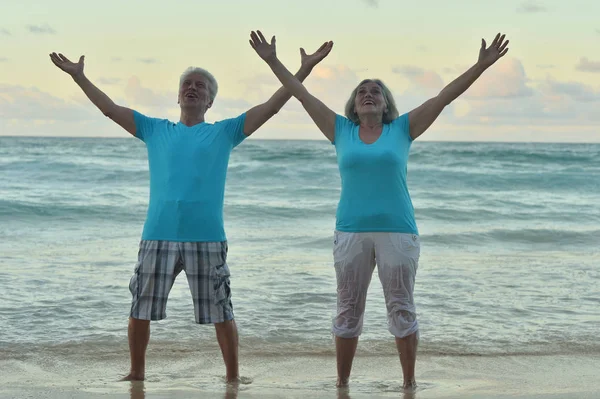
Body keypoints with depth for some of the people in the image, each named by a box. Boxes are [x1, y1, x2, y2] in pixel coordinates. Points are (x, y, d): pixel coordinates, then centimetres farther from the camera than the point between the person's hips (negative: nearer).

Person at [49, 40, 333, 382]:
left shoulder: (225, 132, 9)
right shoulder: (156, 130, 15)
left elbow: (270, 107, 4)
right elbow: (111, 108, 15)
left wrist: (304, 70, -2)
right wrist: (78, 75, 13)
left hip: (207, 238, -2)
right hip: (158, 236, 2)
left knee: (221, 313, 2)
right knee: (140, 309, 9)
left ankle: (233, 377, 15)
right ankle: (137, 373, 26)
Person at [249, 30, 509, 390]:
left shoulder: (402, 130, 4)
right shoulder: (341, 131, 8)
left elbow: (444, 97, 0)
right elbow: (303, 95, 8)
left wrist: (482, 65, -4)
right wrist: (273, 61, 7)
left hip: (397, 231, -1)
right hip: (351, 232, 2)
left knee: (402, 309, 2)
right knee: (348, 311, 8)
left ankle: (410, 382, 10)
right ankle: (342, 382, 16)